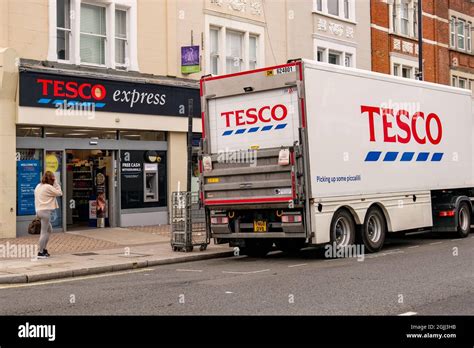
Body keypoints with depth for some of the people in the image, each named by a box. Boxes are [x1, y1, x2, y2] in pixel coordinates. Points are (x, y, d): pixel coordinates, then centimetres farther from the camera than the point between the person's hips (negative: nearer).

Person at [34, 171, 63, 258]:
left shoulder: (38, 186, 13)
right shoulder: (48, 187, -14)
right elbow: (59, 193, -8)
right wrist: (55, 182, -5)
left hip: (39, 210, 10)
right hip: (45, 211, -10)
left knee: (49, 230, 20)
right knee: (44, 232, -5)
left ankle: (43, 249, 24)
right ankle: (40, 253, -3)